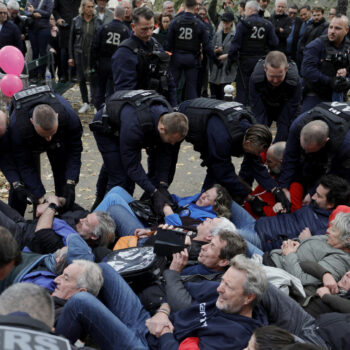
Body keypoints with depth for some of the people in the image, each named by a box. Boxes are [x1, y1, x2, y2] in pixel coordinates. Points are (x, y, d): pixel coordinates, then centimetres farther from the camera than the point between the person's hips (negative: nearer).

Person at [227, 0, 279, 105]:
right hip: (261, 61, 4)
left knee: (242, 90, 0)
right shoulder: (267, 24, 2)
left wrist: (229, 61, -5)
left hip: (246, 61, -4)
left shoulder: (243, 24, -9)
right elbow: (274, 43, -1)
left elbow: (235, 44, -10)